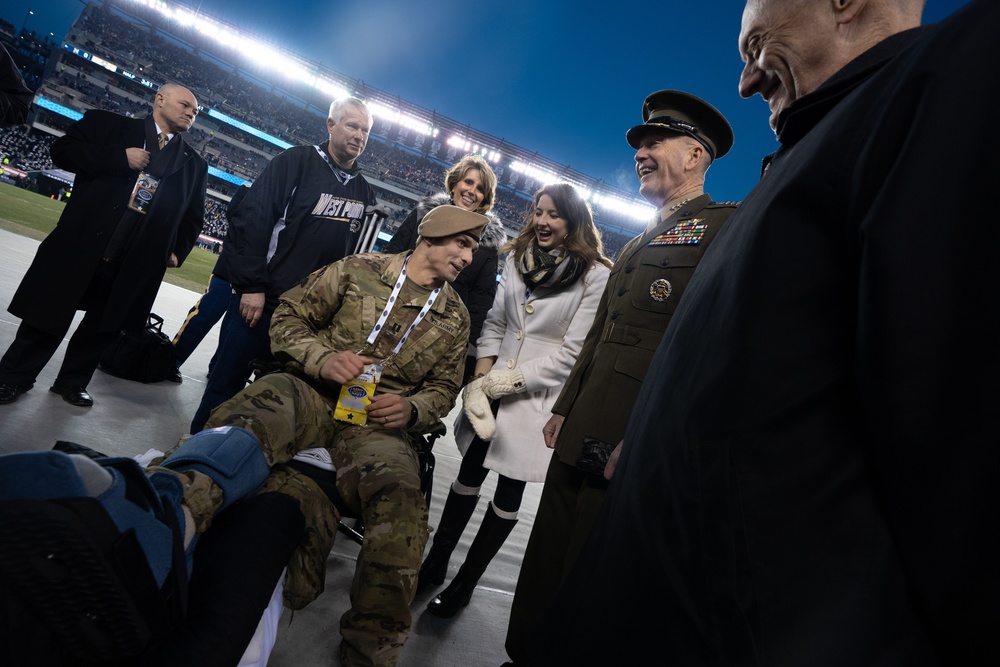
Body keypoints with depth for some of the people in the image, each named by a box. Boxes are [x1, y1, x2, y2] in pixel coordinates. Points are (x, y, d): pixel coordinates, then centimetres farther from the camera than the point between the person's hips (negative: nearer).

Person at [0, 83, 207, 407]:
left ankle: (72, 382, 33)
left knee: (103, 326, 13)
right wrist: (120, 158, -14)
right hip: (80, 248, -2)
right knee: (47, 316, 9)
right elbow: (63, 150, -2)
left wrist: (177, 250, 2)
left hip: (134, 266, 3)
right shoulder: (109, 124, 5)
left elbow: (193, 216, 15)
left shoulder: (194, 164, 11)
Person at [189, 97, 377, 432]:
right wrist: (251, 286, -15)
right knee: (226, 385, 5)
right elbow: (250, 220, -11)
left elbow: (356, 253, 16)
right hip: (259, 301, -4)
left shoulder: (364, 192, 11)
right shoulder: (296, 162, -5)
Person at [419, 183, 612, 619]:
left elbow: (572, 352, -14)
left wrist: (507, 381, -15)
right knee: (469, 474, 12)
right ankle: (435, 564, 29)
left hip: (539, 399, -4)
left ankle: (464, 584, 24)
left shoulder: (595, 275, -11)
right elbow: (494, 323, 6)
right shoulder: (517, 258, 6)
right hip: (493, 389, 4)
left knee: (509, 490, 8)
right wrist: (481, 381, -7)